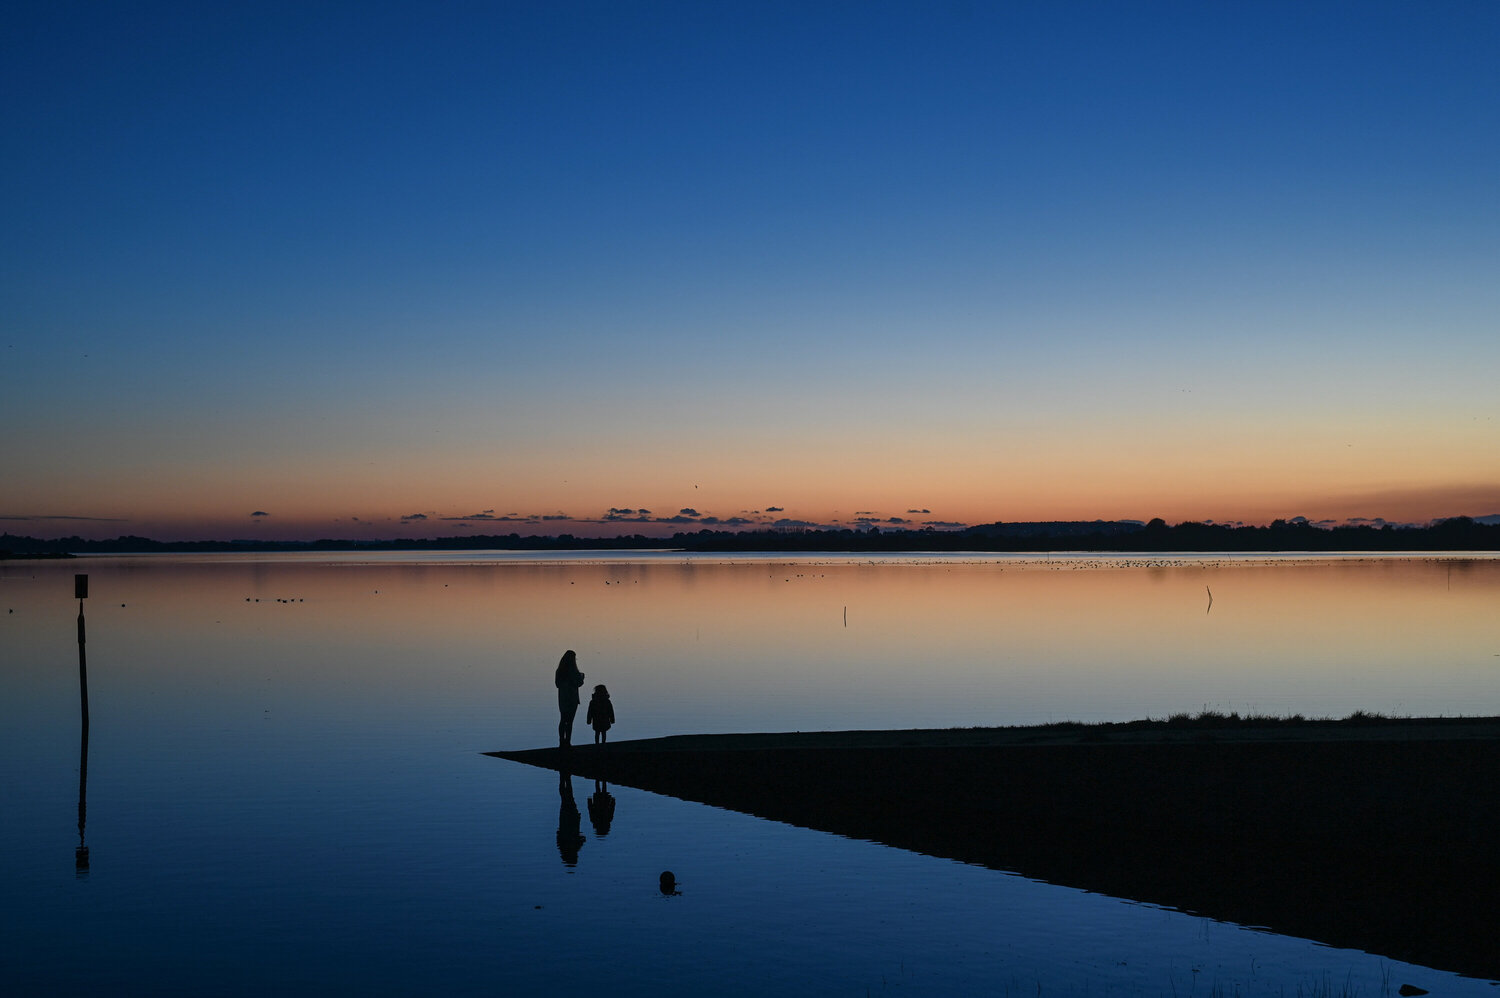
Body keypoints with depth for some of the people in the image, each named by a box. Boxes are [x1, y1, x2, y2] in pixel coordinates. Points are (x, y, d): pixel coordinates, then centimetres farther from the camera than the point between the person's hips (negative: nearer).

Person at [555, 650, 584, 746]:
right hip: (572, 698, -5)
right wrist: (582, 676, 9)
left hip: (562, 698, 5)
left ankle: (561, 741, 15)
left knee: (563, 720, 15)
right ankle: (567, 742, -1)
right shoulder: (573, 670, -14)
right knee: (569, 721, 0)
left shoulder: (559, 670, 2)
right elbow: (578, 683, -12)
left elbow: (557, 683, 10)